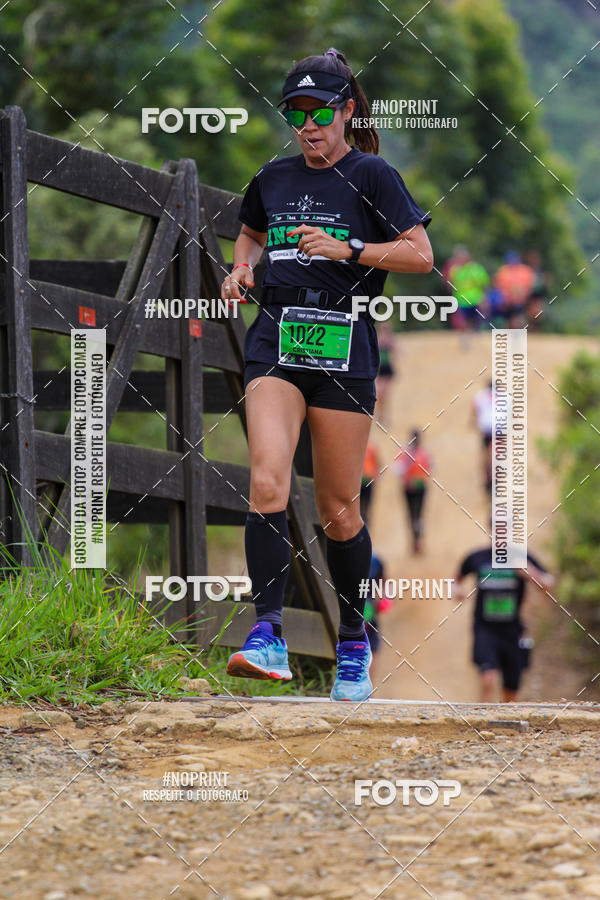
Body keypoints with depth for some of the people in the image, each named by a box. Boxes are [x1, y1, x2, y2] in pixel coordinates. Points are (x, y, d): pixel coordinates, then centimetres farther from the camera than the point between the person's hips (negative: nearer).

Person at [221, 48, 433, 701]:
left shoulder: (372, 176, 0)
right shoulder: (274, 179, 13)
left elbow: (421, 256, -4)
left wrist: (347, 250, -15)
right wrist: (240, 269, 12)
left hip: (344, 350, -2)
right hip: (275, 345, 3)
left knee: (338, 510, 4)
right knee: (267, 482, -20)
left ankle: (353, 645, 22)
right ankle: (268, 636, -24)